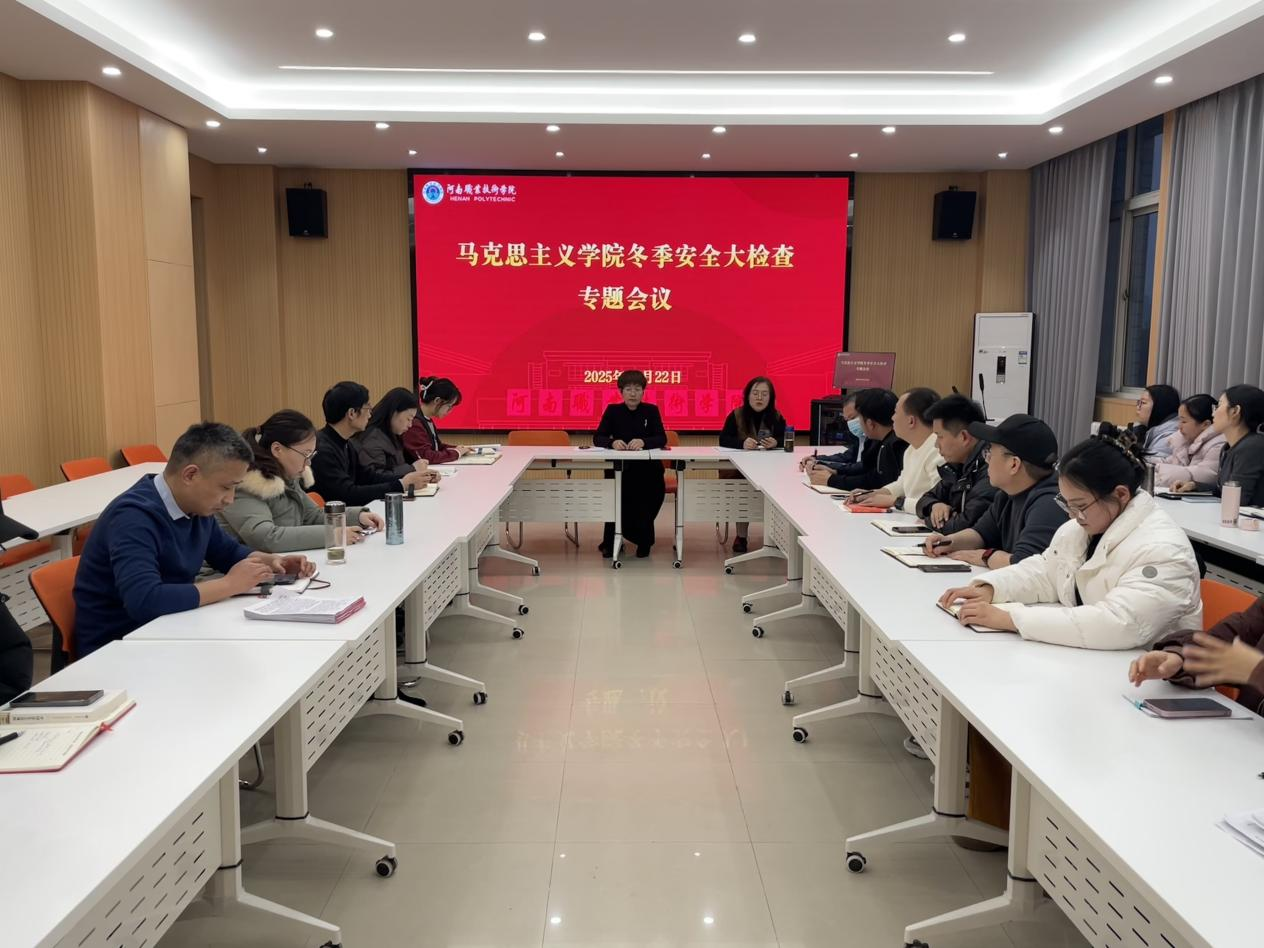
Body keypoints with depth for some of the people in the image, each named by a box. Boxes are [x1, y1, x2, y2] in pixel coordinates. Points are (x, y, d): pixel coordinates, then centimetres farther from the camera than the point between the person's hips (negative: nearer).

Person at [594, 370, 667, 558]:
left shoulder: (651, 410, 2)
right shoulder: (613, 410, 3)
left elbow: (662, 439, -9)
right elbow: (597, 438, -5)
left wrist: (643, 442, -29)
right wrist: (612, 442, -27)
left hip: (647, 469, 1)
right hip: (619, 467, 0)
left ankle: (644, 541, 0)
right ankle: (611, 541, -4)